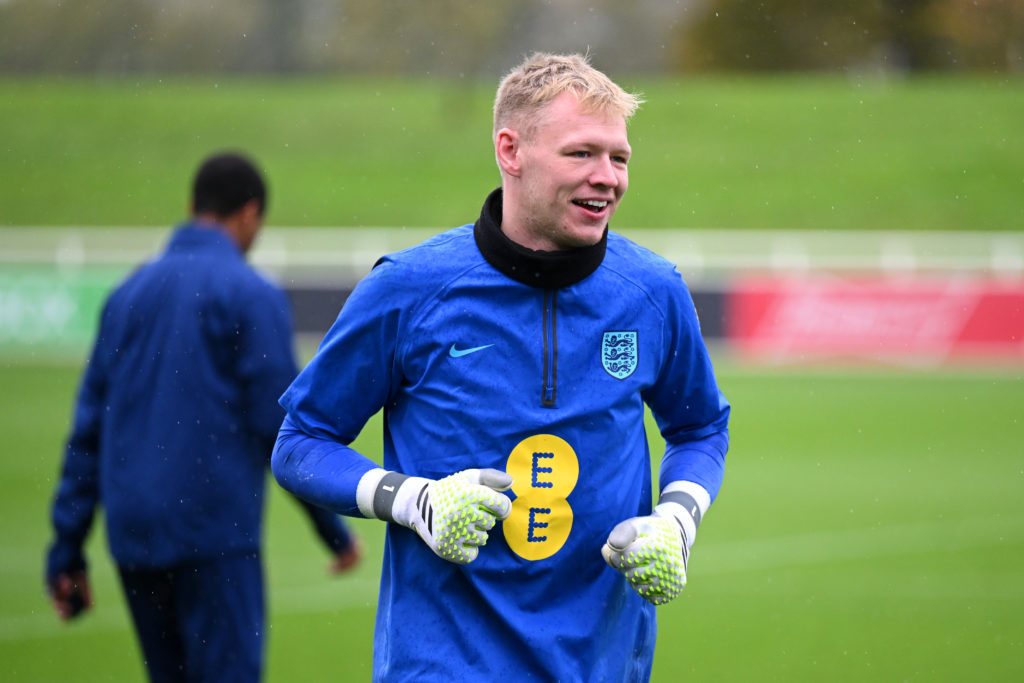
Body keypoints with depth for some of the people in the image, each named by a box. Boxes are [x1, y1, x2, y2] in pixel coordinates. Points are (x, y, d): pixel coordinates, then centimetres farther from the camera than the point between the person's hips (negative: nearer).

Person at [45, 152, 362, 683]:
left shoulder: (129, 294, 14)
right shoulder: (251, 295, -4)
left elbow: (89, 427, 14)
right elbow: (284, 425, -8)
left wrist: (67, 550, 15)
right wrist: (335, 530, 1)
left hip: (133, 539, 6)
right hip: (215, 532, -6)